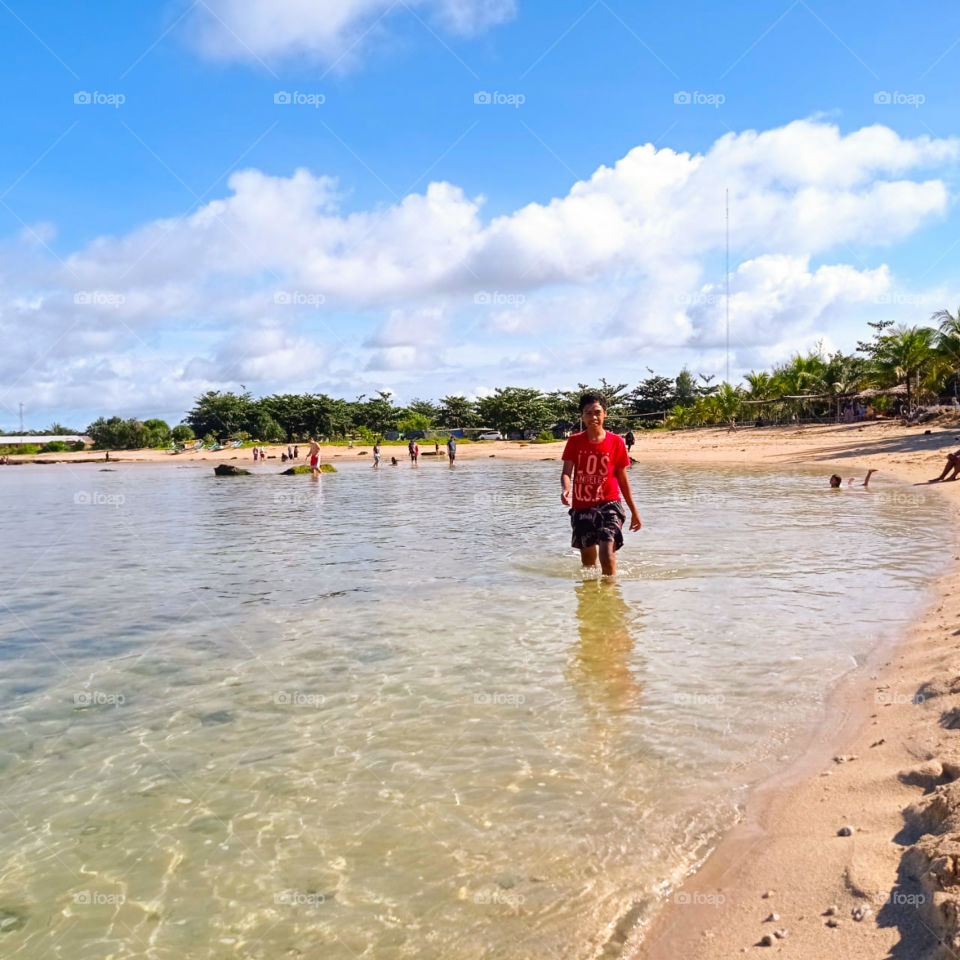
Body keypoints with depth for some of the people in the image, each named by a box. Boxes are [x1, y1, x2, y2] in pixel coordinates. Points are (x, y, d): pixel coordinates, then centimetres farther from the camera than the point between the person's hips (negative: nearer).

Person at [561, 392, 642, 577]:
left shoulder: (616, 442, -2)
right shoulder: (575, 442, 1)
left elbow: (622, 478, 6)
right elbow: (566, 472, -6)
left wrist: (634, 511, 9)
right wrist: (565, 489, -30)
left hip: (608, 504, -2)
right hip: (581, 507, 2)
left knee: (607, 552, -19)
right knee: (587, 557, 14)